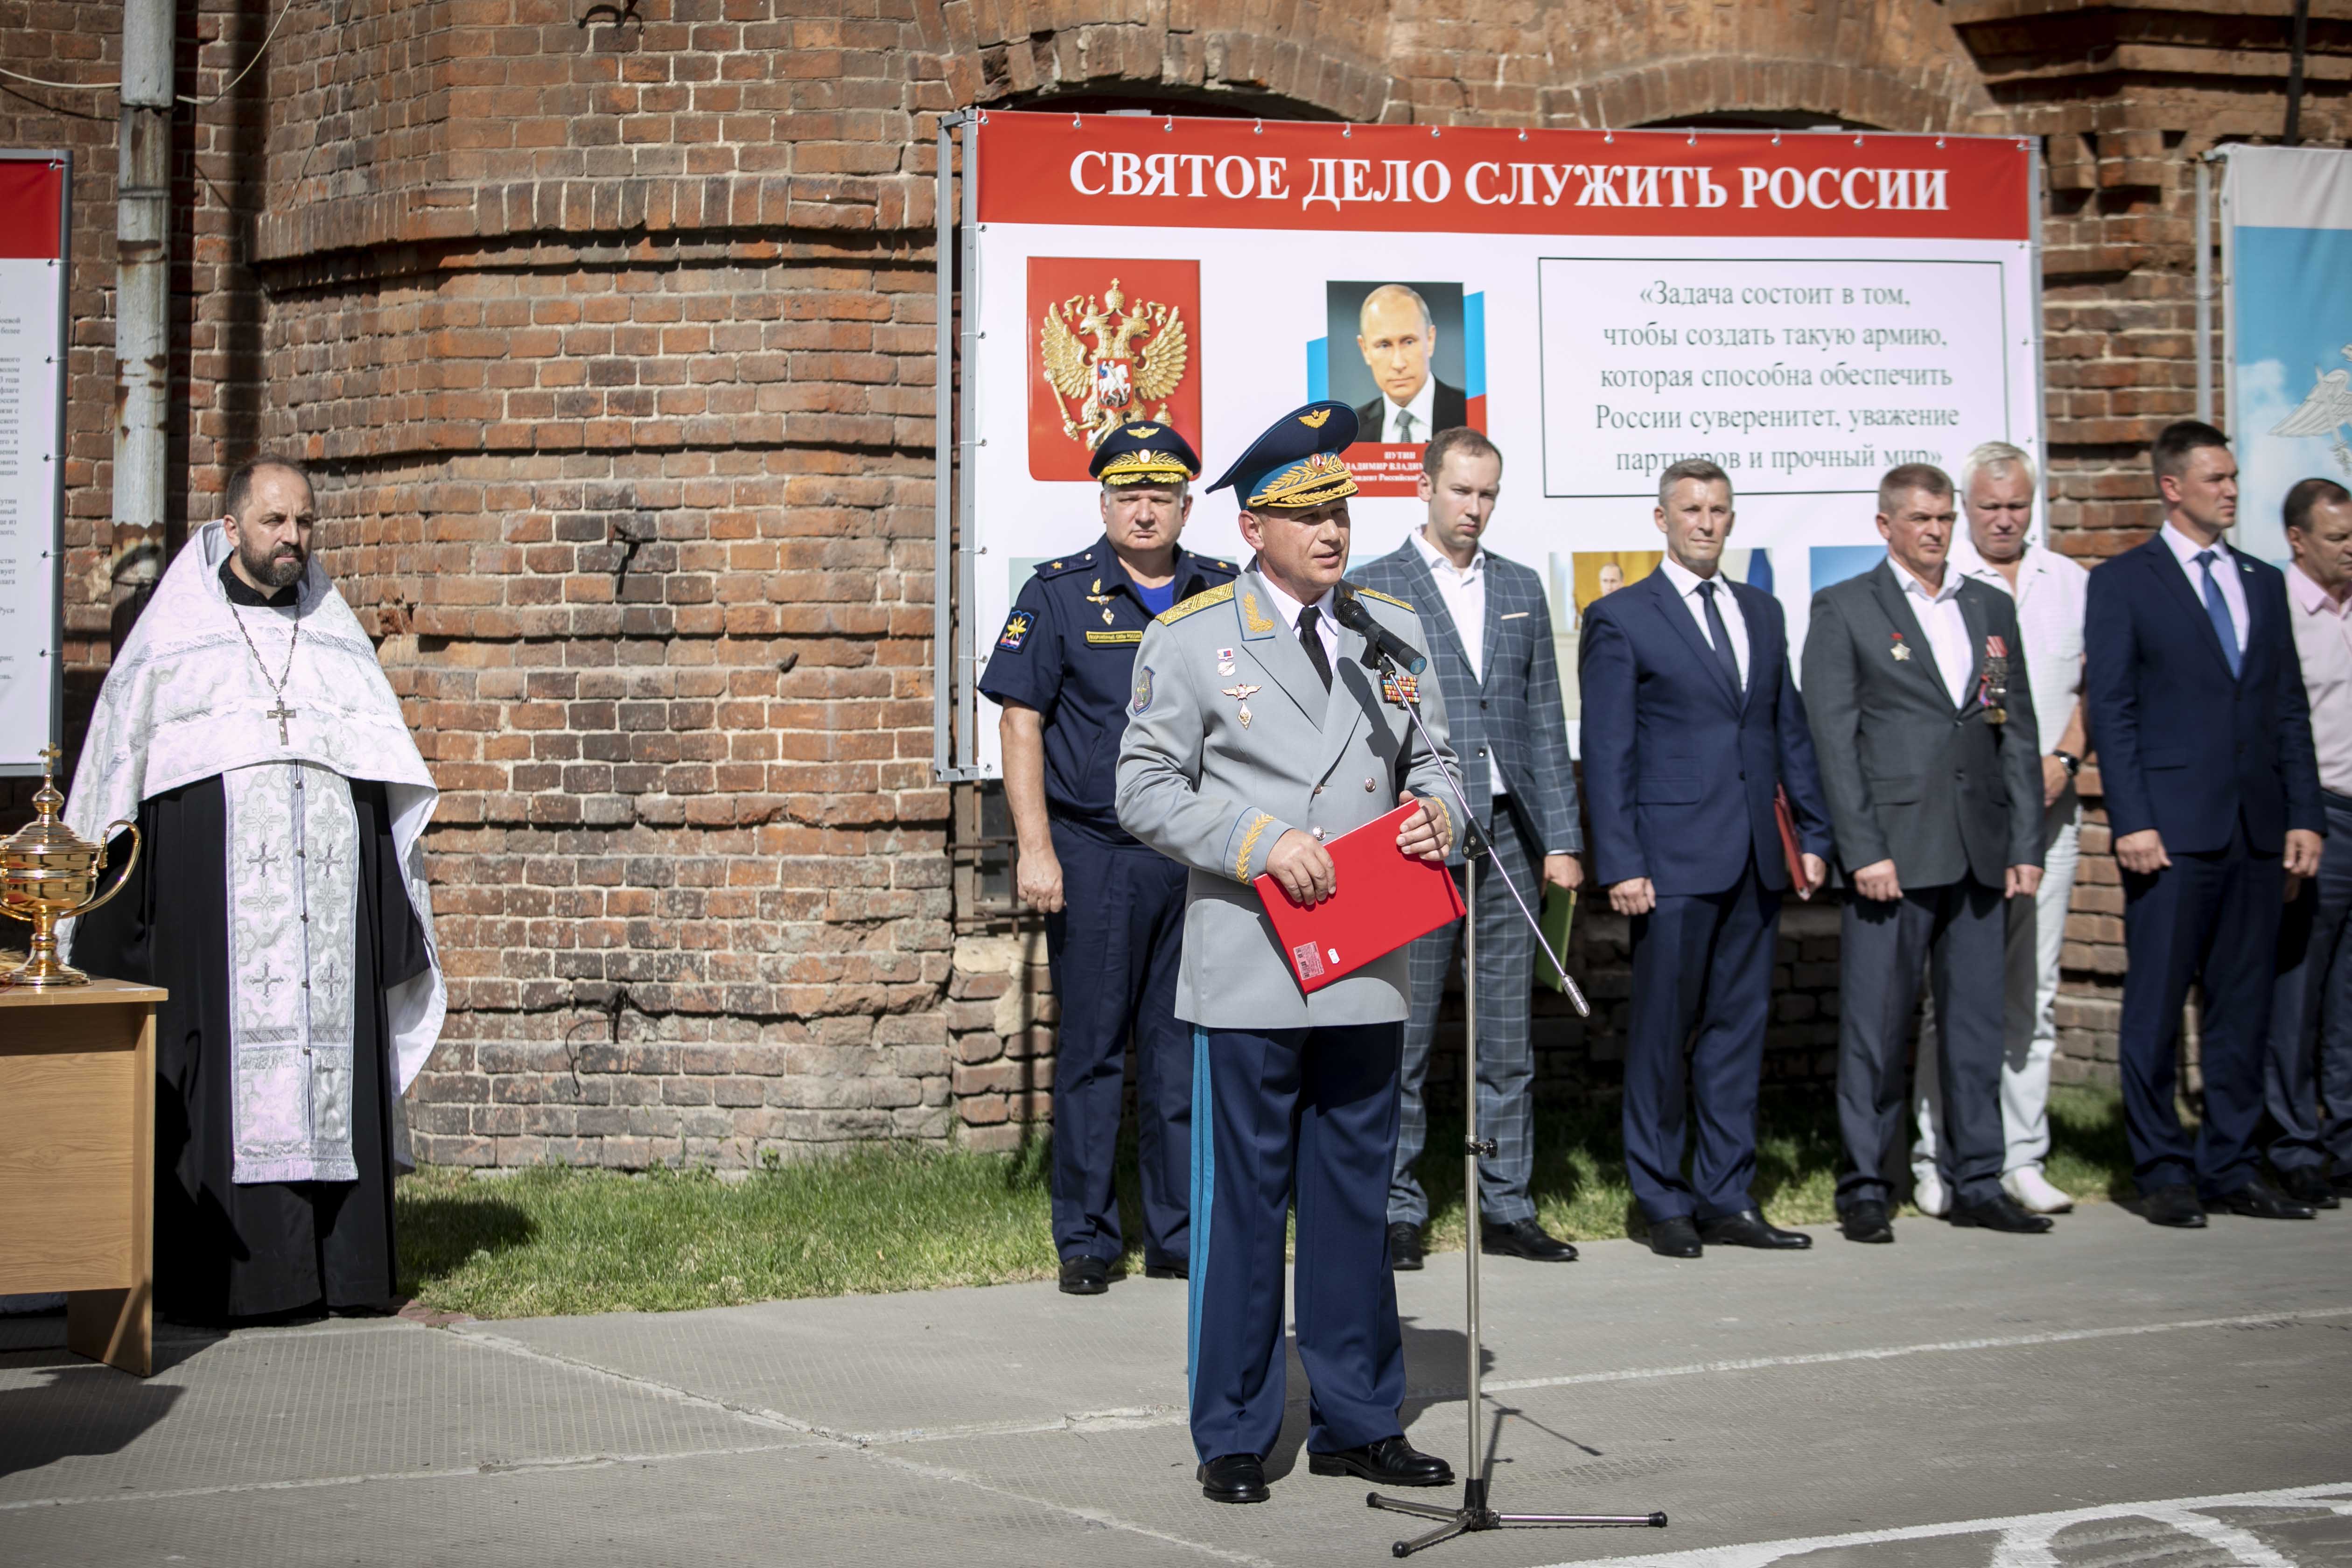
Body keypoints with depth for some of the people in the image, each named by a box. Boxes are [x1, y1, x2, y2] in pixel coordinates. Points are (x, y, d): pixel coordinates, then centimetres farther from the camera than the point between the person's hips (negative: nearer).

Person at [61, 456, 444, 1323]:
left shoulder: (340, 643, 17)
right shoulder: (170, 643, 9)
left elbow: (394, 783, 16)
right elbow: (117, 778, 7)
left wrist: (398, 920, 8)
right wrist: (109, 921, -1)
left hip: (332, 892, 3)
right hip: (209, 895, -3)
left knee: (334, 1068, 0)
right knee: (221, 1075, -6)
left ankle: (345, 1266, 4)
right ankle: (219, 1275, -2)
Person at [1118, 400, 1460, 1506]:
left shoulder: (1395, 629, 12)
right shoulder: (1190, 638, -1)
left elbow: (1430, 756, 20)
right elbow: (1145, 790, -3)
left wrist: (1437, 812, -3)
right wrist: (1259, 843, -15)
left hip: (1367, 970, 4)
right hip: (1248, 974, -4)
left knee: (1357, 1197, 11)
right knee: (1240, 1201, 0)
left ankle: (1358, 1423, 22)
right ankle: (1233, 1436, 11)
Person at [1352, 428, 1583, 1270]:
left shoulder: (1521, 588, 14)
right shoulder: (1372, 589, 1)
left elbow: (1545, 720, 12)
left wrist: (1562, 838, 6)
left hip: (1508, 835, 4)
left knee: (1509, 1038, 8)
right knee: (1402, 1038, 0)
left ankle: (1507, 1208, 15)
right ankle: (1398, 1212, 8)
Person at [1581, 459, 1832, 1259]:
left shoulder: (1762, 612, 15)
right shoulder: (1620, 619, -1)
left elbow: (1790, 728, 17)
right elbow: (1607, 752, -5)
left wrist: (1814, 832, 11)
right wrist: (1620, 864, -11)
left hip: (1754, 860, 5)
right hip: (1673, 859, -5)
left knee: (1740, 1027, 8)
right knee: (1662, 1033, 0)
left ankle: (1727, 1199, 15)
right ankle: (1664, 1204, 10)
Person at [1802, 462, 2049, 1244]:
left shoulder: (1991, 608, 15)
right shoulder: (1843, 608, 1)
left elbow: (2019, 733, 13)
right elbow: (1833, 738, -5)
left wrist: (2026, 846, 5)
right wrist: (1863, 851, -12)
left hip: (1979, 854, 4)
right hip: (1893, 851, -4)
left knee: (1976, 1019, 8)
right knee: (1876, 1024, -1)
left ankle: (1976, 1182, 16)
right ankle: (1864, 1187, 8)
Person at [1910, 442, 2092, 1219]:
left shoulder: (2071, 583, 13)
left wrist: (2064, 759, -3)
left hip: (2050, 806, 4)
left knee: (2034, 992, 5)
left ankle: (2021, 1160, 10)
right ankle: (1938, 1162, 2)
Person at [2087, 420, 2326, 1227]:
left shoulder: (2264, 583, 16)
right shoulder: (2122, 582, 1)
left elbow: (2290, 708, 14)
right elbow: (2111, 709, -4)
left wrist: (2304, 814, 6)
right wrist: (2130, 820, -12)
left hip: (2257, 828, 5)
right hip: (2172, 827, -5)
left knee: (2243, 1005, 8)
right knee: (2156, 1006, -2)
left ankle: (2230, 1166, 15)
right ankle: (2161, 1171, 6)